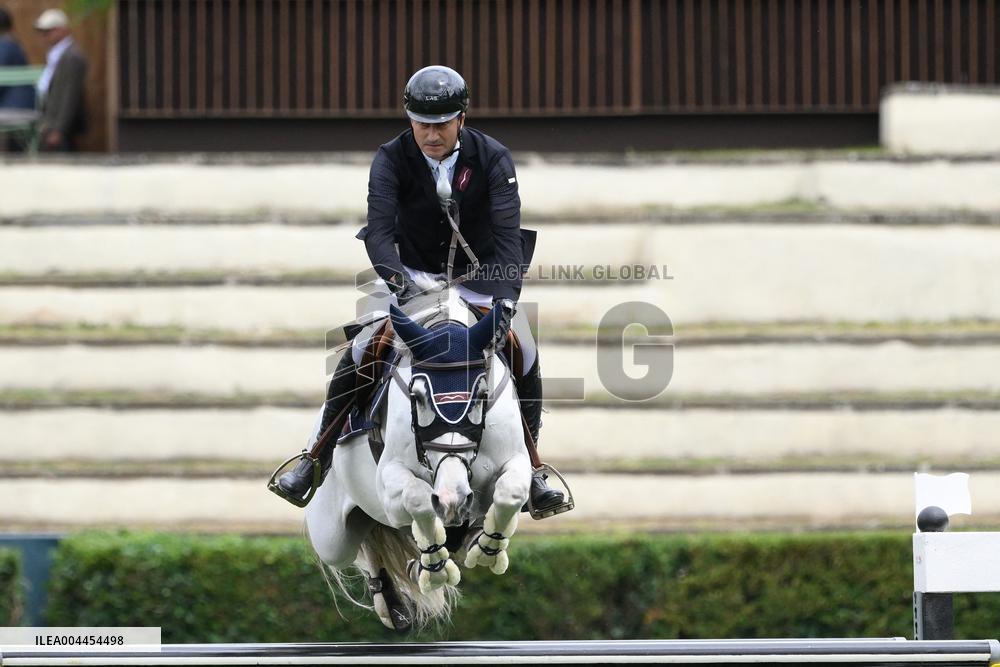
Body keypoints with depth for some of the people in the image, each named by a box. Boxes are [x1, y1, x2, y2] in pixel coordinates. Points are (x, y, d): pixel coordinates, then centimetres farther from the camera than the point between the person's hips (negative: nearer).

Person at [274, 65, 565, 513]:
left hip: (480, 276, 1)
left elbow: (508, 233, -27)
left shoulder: (492, 159, -19)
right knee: (359, 353, -18)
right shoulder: (391, 160, -19)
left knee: (524, 356, -15)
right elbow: (379, 232, -31)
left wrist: (506, 297, -43)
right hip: (413, 273, 0)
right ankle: (318, 458, -5)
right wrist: (402, 287, -49)